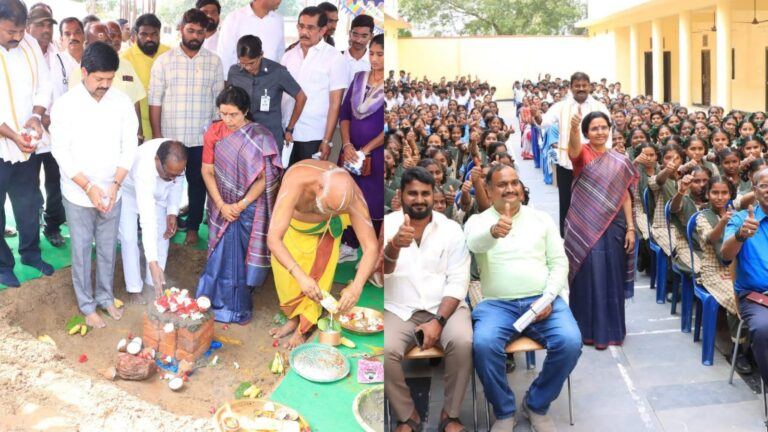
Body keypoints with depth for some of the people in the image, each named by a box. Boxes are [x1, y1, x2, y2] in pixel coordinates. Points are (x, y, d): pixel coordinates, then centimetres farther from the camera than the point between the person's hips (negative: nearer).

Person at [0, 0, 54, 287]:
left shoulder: (31, 45, 0)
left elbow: (43, 88, 5)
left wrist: (36, 116, -13)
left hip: (27, 145, 4)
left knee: (29, 206, 17)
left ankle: (30, 253, 38)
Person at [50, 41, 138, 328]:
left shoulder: (122, 102, -6)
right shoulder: (65, 105, -13)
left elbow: (129, 147, -2)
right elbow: (61, 152, -12)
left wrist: (115, 184, -13)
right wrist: (89, 187, -18)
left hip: (112, 193, 2)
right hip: (78, 194, -2)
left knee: (108, 248, 16)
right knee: (82, 250, 11)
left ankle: (105, 296, 35)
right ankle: (87, 304, 26)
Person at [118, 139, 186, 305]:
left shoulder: (175, 158, -32)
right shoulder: (143, 169, -47)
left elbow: (177, 182, -6)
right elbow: (147, 220, -50)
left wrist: (172, 212, -18)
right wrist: (153, 263, -52)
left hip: (157, 193, 5)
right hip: (129, 192, -5)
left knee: (162, 235, -1)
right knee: (129, 239, -11)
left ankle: (154, 283, 13)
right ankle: (134, 289, 2)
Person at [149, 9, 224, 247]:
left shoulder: (214, 62, 2)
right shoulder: (163, 61, 0)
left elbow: (219, 100, 5)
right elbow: (155, 101, 0)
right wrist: (156, 135, -5)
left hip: (203, 138, 1)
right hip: (170, 137, 0)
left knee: (198, 183, 11)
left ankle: (192, 227, 26)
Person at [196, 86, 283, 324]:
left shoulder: (259, 137, -12)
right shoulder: (214, 132, -4)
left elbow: (264, 177, -11)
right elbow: (207, 171, -1)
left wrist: (242, 204, -15)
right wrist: (221, 205, -9)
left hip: (250, 208, -2)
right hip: (222, 206, 2)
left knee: (243, 256, 3)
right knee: (223, 256, 6)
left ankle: (238, 307, 19)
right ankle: (220, 304, 22)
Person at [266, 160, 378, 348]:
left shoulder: (353, 196, -41)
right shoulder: (296, 183, -49)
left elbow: (371, 246, -36)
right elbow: (273, 239, -52)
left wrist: (356, 286, -51)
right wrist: (300, 276, -64)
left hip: (323, 227, 1)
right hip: (293, 219, 0)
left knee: (318, 274, -3)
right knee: (285, 271, 3)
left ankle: (303, 328, 17)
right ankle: (293, 318, 26)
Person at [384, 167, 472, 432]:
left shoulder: (451, 229, 2)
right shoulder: (387, 225, 1)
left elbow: (458, 282, -3)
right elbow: (381, 271, -14)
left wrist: (438, 320, -17)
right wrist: (394, 247, -36)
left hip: (445, 306, 0)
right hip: (399, 309, 0)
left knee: (462, 343, -29)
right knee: (384, 350, -28)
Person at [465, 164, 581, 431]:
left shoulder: (541, 219, 13)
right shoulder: (478, 221, 6)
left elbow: (559, 262, 9)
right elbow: (474, 243, -19)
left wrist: (548, 298, -8)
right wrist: (493, 231, -44)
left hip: (541, 300, 2)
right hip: (497, 303, -2)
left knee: (570, 342, -26)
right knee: (483, 344, -32)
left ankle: (536, 405, 0)